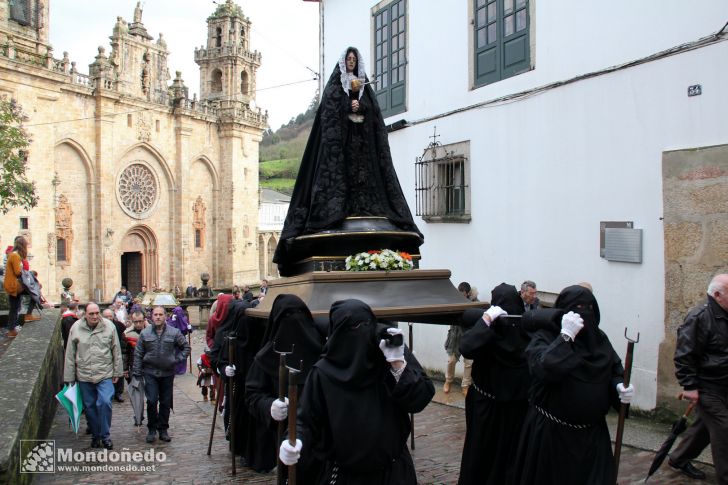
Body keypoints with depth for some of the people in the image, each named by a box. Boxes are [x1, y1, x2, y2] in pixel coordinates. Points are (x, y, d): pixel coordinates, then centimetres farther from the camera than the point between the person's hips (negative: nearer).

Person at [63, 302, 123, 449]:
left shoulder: (109, 326, -4)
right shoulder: (76, 328, -3)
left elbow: (116, 351, 2)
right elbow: (70, 354, 2)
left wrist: (117, 372, 3)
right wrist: (69, 377, 3)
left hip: (105, 374, -2)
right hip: (84, 375, 2)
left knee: (104, 402, -14)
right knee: (89, 407, 11)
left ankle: (105, 435, 2)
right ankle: (96, 435, 28)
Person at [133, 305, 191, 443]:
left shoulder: (174, 332, -1)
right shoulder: (145, 333, 0)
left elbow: (186, 347, 11)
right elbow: (138, 354, 3)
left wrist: (178, 359, -2)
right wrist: (137, 373, 0)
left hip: (168, 373, 1)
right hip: (150, 372, -1)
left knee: (166, 402, 7)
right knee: (152, 401, -7)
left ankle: (163, 429, 20)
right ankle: (152, 429, 10)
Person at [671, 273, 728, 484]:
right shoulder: (699, 317, -20)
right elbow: (684, 355, -20)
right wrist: (689, 386, -20)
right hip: (707, 388, -8)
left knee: (707, 426, 19)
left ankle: (679, 459, 36)